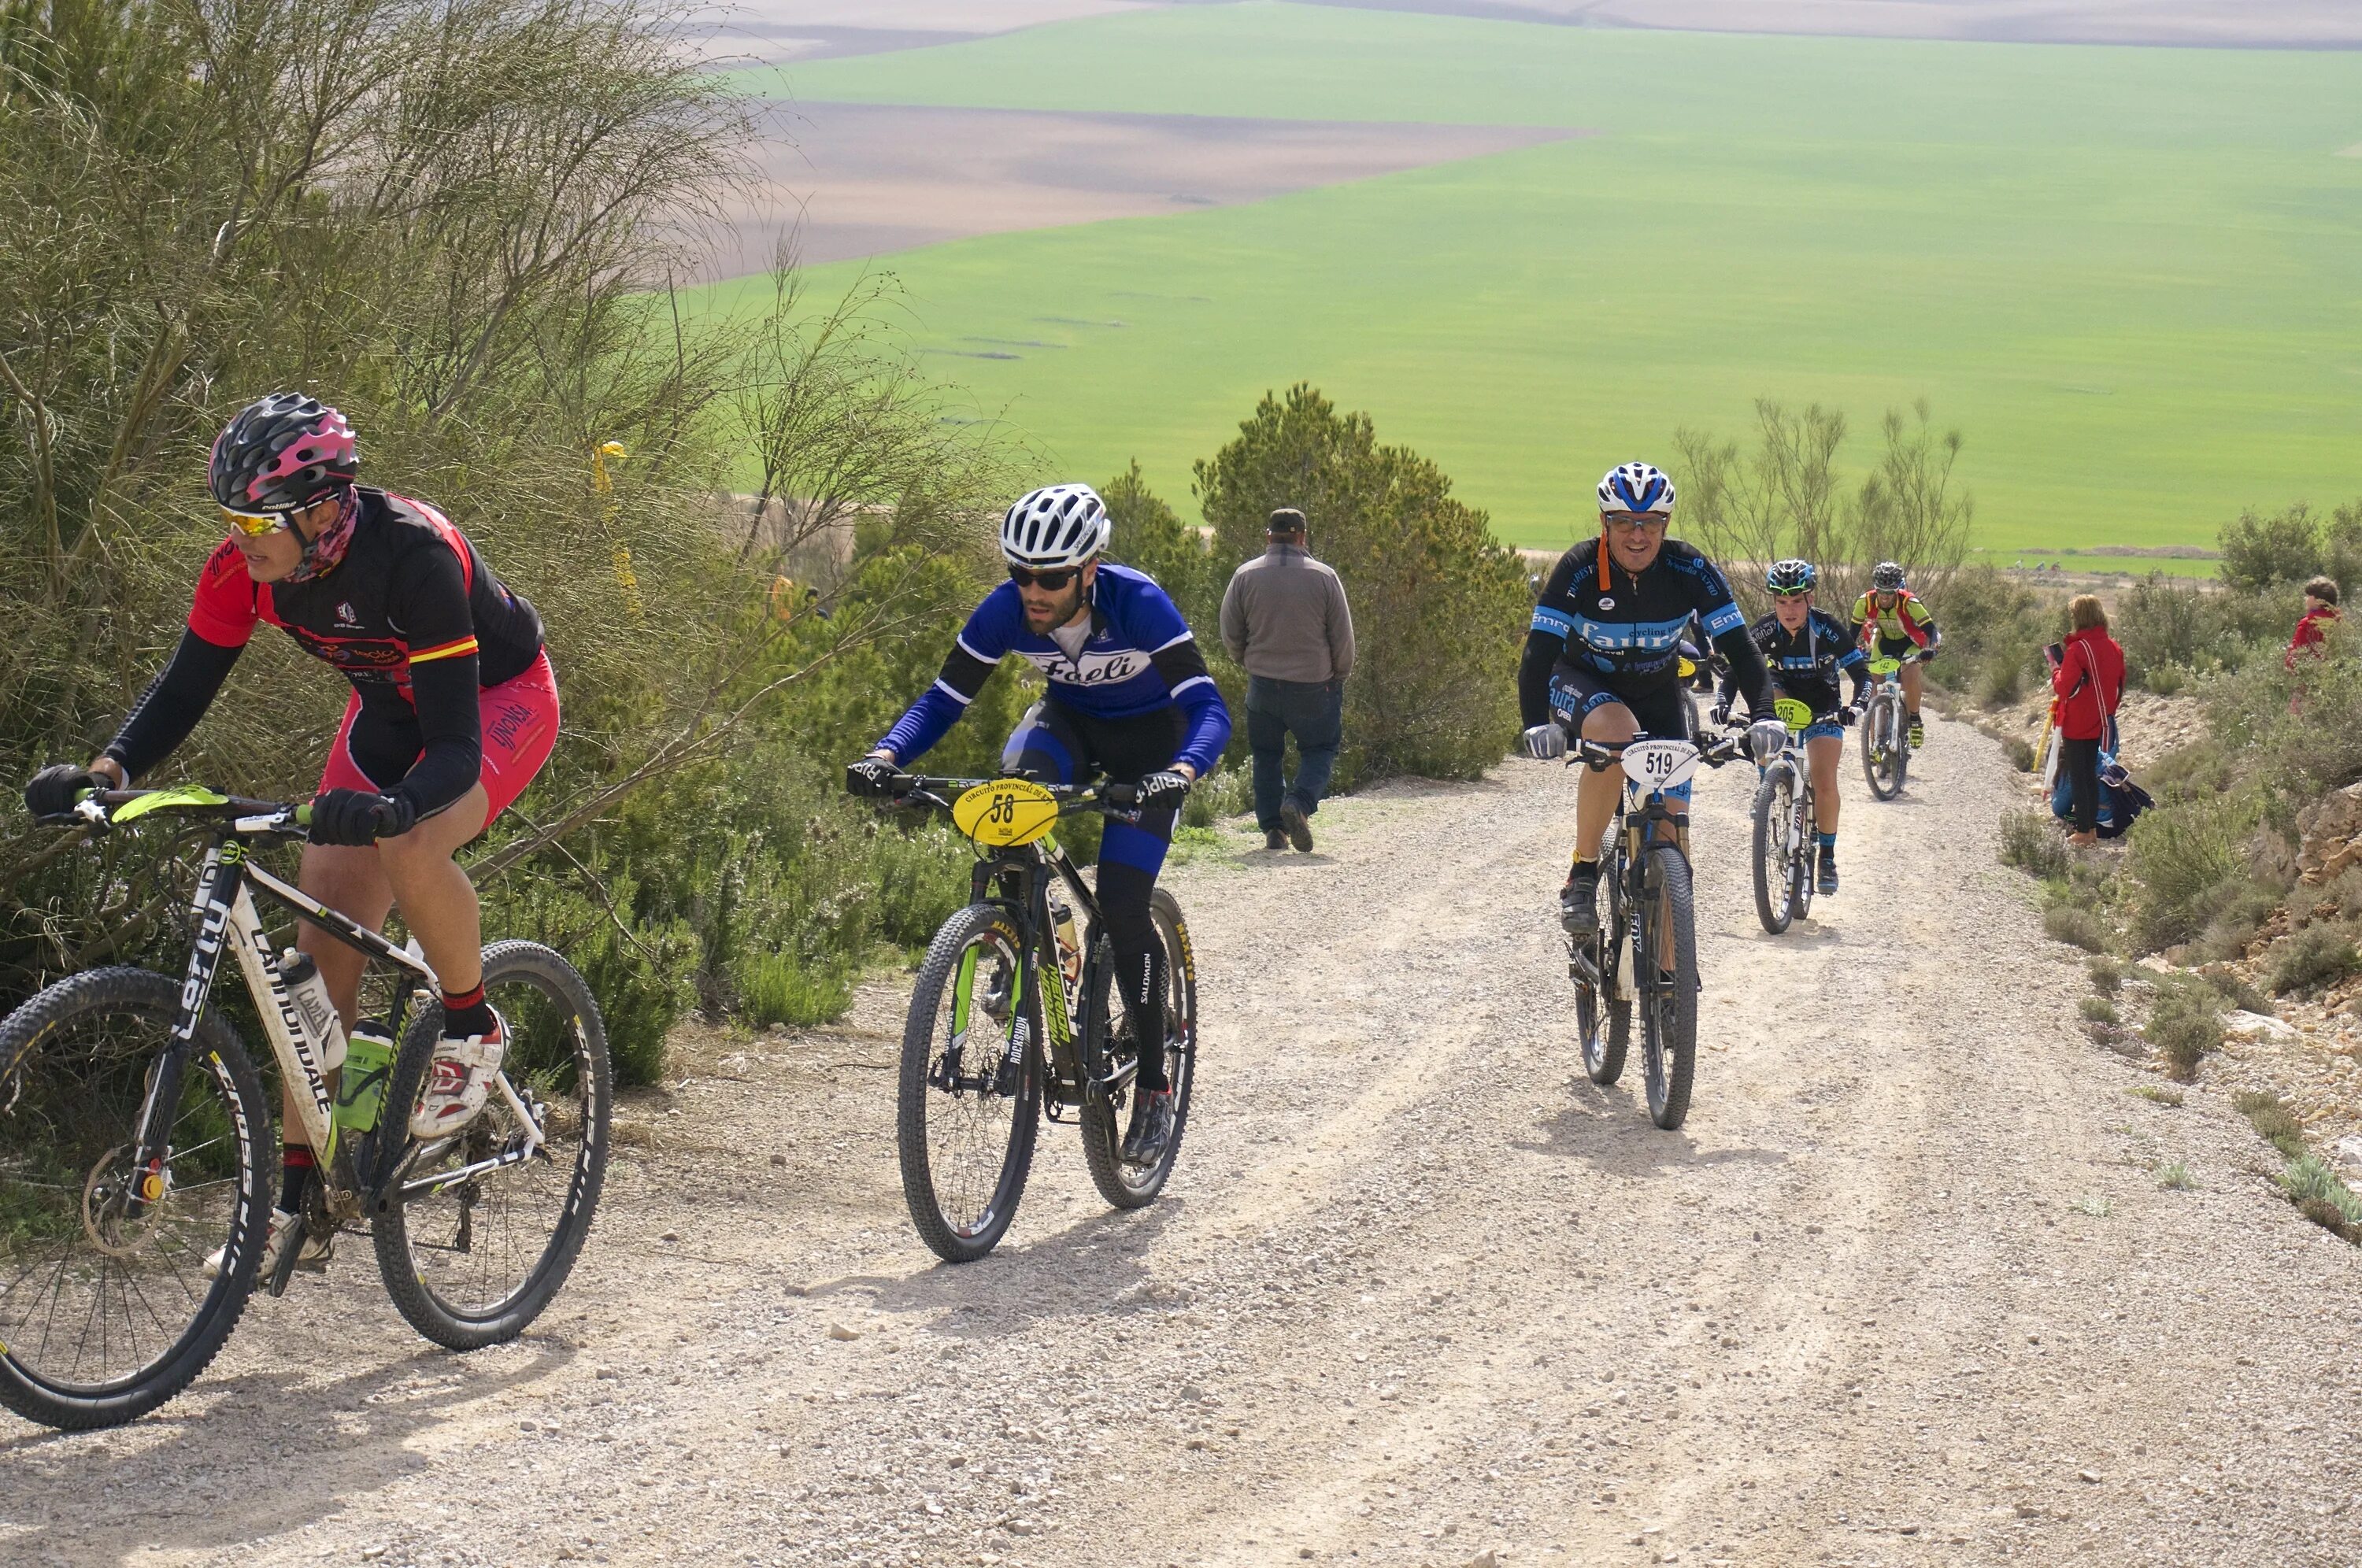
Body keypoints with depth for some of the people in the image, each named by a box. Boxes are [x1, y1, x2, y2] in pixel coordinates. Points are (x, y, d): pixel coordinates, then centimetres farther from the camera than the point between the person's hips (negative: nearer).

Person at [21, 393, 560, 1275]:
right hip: (389, 709, 6)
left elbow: (455, 749, -40)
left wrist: (389, 808, -59)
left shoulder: (414, 555, -37)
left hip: (500, 699, -6)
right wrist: (105, 772, -31)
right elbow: (182, 690, -13)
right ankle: (298, 1206, 1)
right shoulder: (244, 567, -21)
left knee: (409, 850, -36)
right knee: (323, 947, -5)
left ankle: (472, 1032, -7)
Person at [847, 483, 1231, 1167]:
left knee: (1121, 904, -17)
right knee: (1020, 774, -34)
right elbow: (943, 700, -18)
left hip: (1149, 736, -3)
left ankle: (1154, 1083, 0)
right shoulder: (1005, 610, -24)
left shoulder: (1138, 604, -34)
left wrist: (1181, 772, -58)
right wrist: (885, 756, -37)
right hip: (1069, 720, 3)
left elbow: (1208, 709, -37)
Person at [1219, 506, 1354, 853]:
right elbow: (1343, 638, -3)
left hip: (1263, 684, 2)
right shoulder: (1324, 577, -8)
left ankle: (1272, 827, 12)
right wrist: (1340, 676, 14)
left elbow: (1230, 636, 3)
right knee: (1319, 748, 12)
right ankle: (1300, 803, -14)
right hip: (1314, 685, -2)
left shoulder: (1245, 576, -5)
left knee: (1267, 756, 16)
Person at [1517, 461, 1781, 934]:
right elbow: (1539, 651, -31)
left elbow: (1739, 646, -22)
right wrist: (1536, 725, -47)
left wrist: (1764, 715, -38)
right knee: (1617, 732, -38)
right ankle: (1582, 876, -24)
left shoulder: (1689, 570, -20)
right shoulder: (1579, 569, -25)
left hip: (1656, 692, 3)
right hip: (1581, 682, -3)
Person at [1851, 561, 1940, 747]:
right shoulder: (1865, 602, -24)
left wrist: (1930, 650, -51)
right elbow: (1854, 630, -12)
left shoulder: (1909, 603, -32)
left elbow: (1931, 629, -32)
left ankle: (1914, 720, -6)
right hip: (1884, 643, 3)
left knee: (1911, 675, -31)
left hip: (1909, 644, -3)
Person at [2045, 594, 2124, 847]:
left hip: (2076, 724, -7)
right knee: (2091, 774, 16)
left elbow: (2064, 687, -21)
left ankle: (2083, 831, 3)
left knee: (2078, 777, 1)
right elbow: (2119, 687, 11)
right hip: (2100, 723, 7)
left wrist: (2055, 667, -4)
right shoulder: (2114, 648, 3)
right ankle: (2093, 828, 18)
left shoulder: (2078, 649, -19)